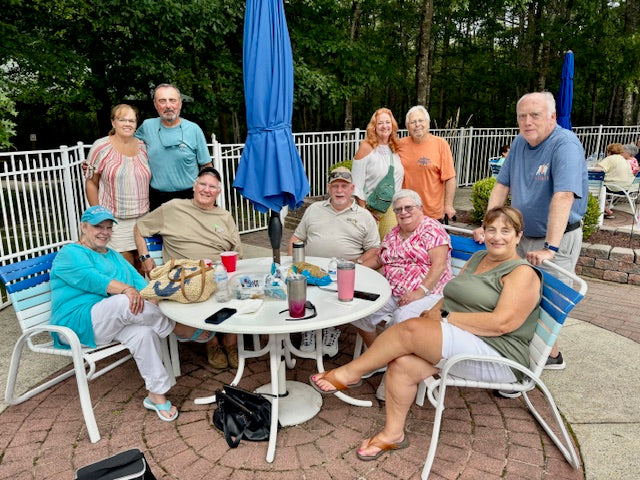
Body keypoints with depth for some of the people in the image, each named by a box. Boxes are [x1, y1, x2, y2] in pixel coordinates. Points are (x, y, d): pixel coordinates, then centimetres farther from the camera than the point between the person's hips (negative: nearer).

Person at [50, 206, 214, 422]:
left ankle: (156, 394, -21)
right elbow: (91, 279, -19)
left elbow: (138, 280, 9)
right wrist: (126, 289, -34)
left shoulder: (114, 256, 25)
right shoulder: (69, 254, 2)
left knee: (144, 332, -27)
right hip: (77, 324, -6)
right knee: (125, 303, -34)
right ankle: (184, 331, -19)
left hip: (112, 322, 6)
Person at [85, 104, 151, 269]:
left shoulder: (143, 146, 7)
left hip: (142, 217, 4)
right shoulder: (101, 147, -4)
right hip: (115, 221, -3)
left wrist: (150, 214, 10)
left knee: (142, 264, 9)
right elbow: (91, 183, -2)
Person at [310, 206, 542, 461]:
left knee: (411, 328, -26)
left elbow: (501, 323, -20)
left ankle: (349, 373, -9)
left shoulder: (522, 273, -8)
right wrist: (434, 311, -5)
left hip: (498, 357, -7)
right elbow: (453, 295, 18)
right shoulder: (477, 259, 17)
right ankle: (393, 433, 0)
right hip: (458, 342, 8)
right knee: (402, 364, -19)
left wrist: (445, 316, -17)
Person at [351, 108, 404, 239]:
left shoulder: (395, 148, 11)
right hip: (371, 207, -5)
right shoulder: (366, 147, -6)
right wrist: (363, 209, -12)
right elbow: (356, 183, -9)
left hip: (392, 208, 5)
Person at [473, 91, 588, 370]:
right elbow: (502, 186, 5)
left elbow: (563, 196, -32)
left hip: (558, 239, -6)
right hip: (523, 235, 7)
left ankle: (551, 355, 23)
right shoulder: (520, 143, 2)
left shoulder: (565, 144, -22)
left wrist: (550, 248, -39)